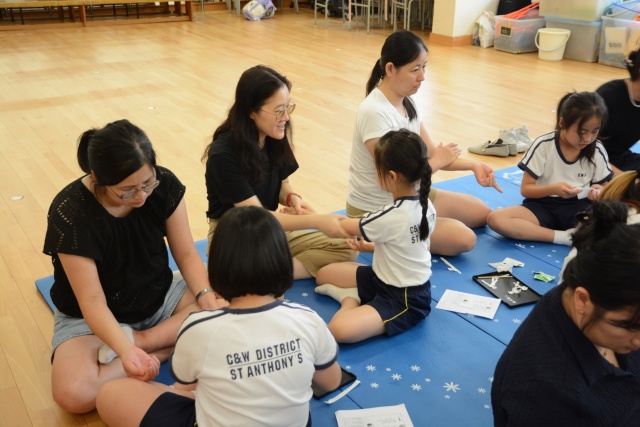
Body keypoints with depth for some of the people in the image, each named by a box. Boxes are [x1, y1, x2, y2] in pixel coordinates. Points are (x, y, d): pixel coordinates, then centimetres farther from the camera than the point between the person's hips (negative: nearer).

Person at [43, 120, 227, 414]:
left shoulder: (165, 186, -17)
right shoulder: (70, 214, -27)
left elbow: (186, 254, -9)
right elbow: (92, 301, -26)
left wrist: (206, 296, -28)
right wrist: (126, 351, -42)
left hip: (160, 295, 4)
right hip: (91, 318, -4)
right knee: (73, 394, -30)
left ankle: (142, 340, -15)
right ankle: (161, 352, -13)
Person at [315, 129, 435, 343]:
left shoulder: (392, 217, -29)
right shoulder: (425, 205, -6)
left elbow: (341, 228, -12)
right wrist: (373, 246, 15)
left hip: (406, 301, -9)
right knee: (324, 274, 14)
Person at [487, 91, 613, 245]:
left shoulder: (597, 151, -1)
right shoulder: (543, 145, -9)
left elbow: (602, 186, 11)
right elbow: (526, 189, -5)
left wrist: (598, 191, -15)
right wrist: (553, 189, -25)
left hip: (579, 207, 0)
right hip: (544, 205, 0)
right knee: (495, 219, -32)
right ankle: (563, 237, -28)